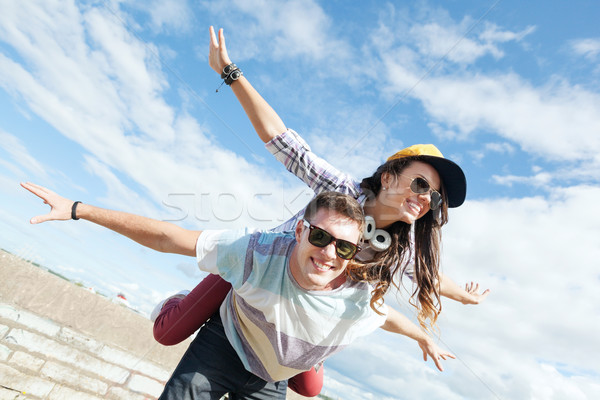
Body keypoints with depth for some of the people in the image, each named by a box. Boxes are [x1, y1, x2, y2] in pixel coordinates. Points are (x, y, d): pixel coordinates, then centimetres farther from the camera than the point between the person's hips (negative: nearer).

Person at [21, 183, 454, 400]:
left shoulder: (360, 301, -30)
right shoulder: (259, 253, -38)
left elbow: (389, 315, -4)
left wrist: (425, 338, 19)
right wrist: (77, 209, -27)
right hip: (225, 344, -2)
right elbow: (165, 236, -31)